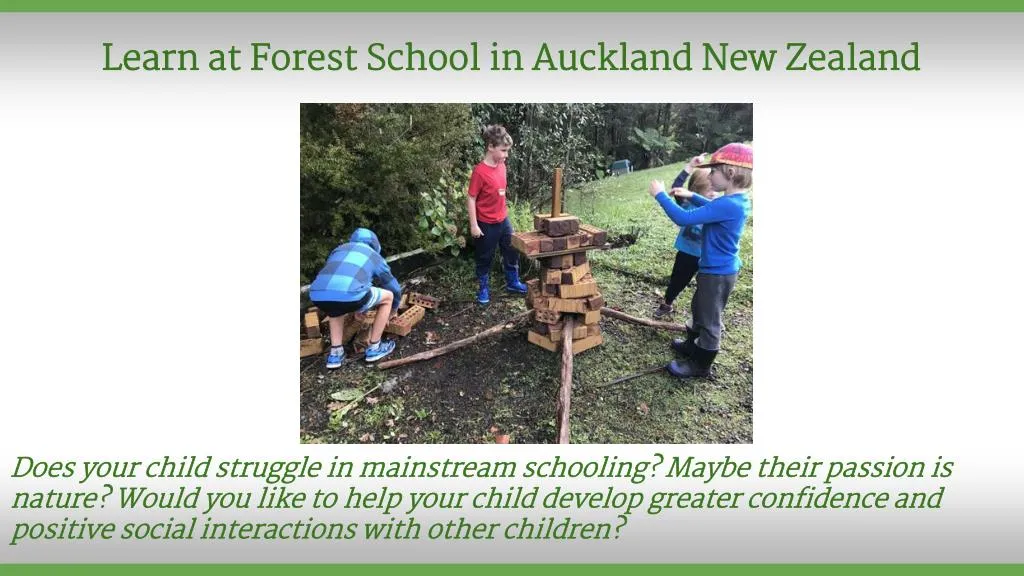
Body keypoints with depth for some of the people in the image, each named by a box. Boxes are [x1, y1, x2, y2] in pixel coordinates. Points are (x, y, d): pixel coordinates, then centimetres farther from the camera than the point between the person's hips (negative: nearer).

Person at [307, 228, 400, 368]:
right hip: (349, 294, -4)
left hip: (318, 296, 4)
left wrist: (356, 309, 63)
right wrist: (389, 314, 60)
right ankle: (374, 347, 29)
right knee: (388, 296, 24)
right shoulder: (376, 259, 30)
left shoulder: (338, 251, 38)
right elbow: (395, 290, 40)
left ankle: (336, 353, 31)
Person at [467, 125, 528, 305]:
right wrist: (474, 225, -16)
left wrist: (503, 212, 17)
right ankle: (483, 289, 27)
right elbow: (471, 199, -17)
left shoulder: (501, 165, 0)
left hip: (503, 219, 7)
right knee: (485, 257, 10)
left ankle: (513, 283, 35)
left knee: (512, 251, 17)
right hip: (486, 224, -7)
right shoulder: (480, 171, -21)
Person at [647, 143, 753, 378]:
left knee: (709, 319, 6)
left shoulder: (728, 205, -30)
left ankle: (701, 365, 22)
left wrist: (660, 195, -22)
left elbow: (683, 218, -32)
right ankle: (692, 345, 45)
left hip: (717, 273, -10)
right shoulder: (738, 200, 0)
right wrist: (691, 196, 13)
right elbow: (713, 208, 24)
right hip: (718, 269, 10)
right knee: (699, 308, 26)